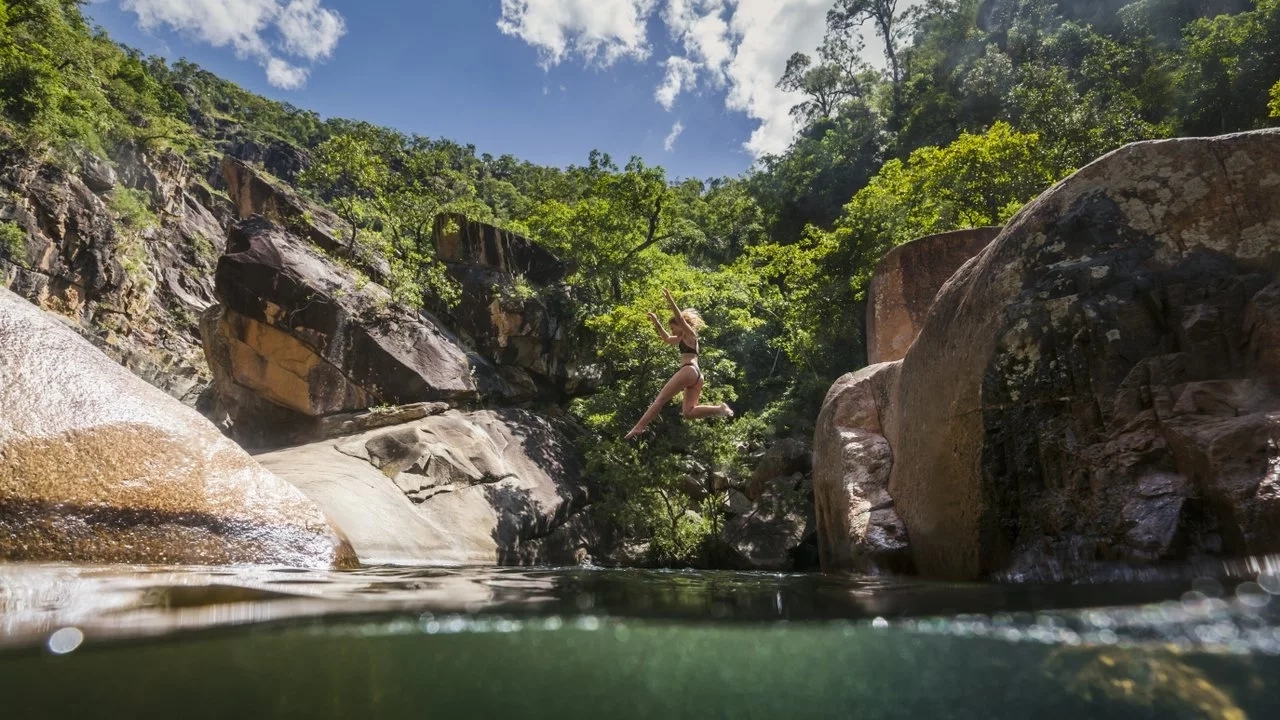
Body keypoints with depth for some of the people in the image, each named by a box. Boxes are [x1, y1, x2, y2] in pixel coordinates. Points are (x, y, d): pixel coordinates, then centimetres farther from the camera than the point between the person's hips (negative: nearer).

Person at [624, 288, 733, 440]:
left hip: (689, 370, -10)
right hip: (696, 374, 10)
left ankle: (639, 427, -16)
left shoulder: (690, 334, 4)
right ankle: (720, 409, -10)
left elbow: (681, 319, -15)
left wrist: (671, 302, -24)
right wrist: (657, 324, 34)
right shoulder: (684, 339, 29)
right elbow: (667, 339, 43)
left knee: (661, 398, -11)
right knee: (689, 412, 1)